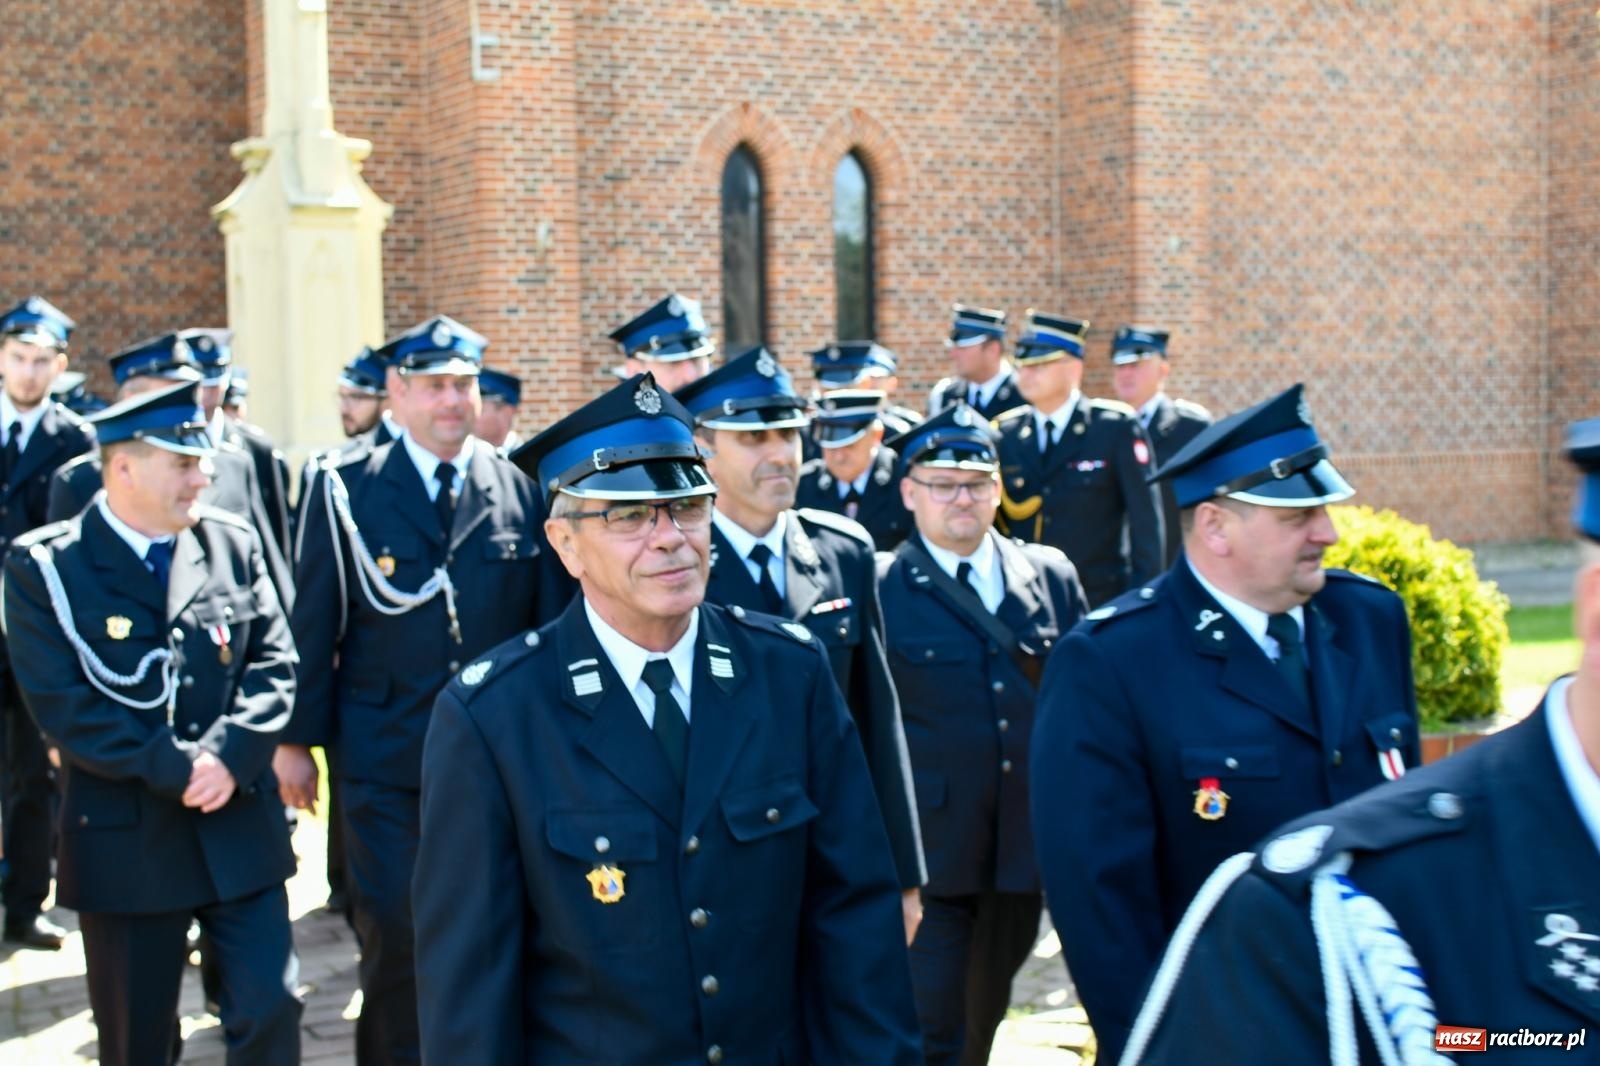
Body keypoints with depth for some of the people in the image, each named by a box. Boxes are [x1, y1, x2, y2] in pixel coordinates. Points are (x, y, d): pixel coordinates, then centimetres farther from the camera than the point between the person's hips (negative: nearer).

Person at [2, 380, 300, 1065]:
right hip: (124, 836, -2)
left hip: (239, 827, 2)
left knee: (271, 1009, 0)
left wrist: (228, 755, -16)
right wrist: (177, 769, -18)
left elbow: (274, 665, 1)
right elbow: (63, 705, -14)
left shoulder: (233, 544, 5)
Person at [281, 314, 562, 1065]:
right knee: (395, 940, 3)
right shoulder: (347, 489, -2)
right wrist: (297, 738, -2)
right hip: (384, 762, -2)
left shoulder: (520, 489, 2)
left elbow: (547, 620, 5)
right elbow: (313, 624, -1)